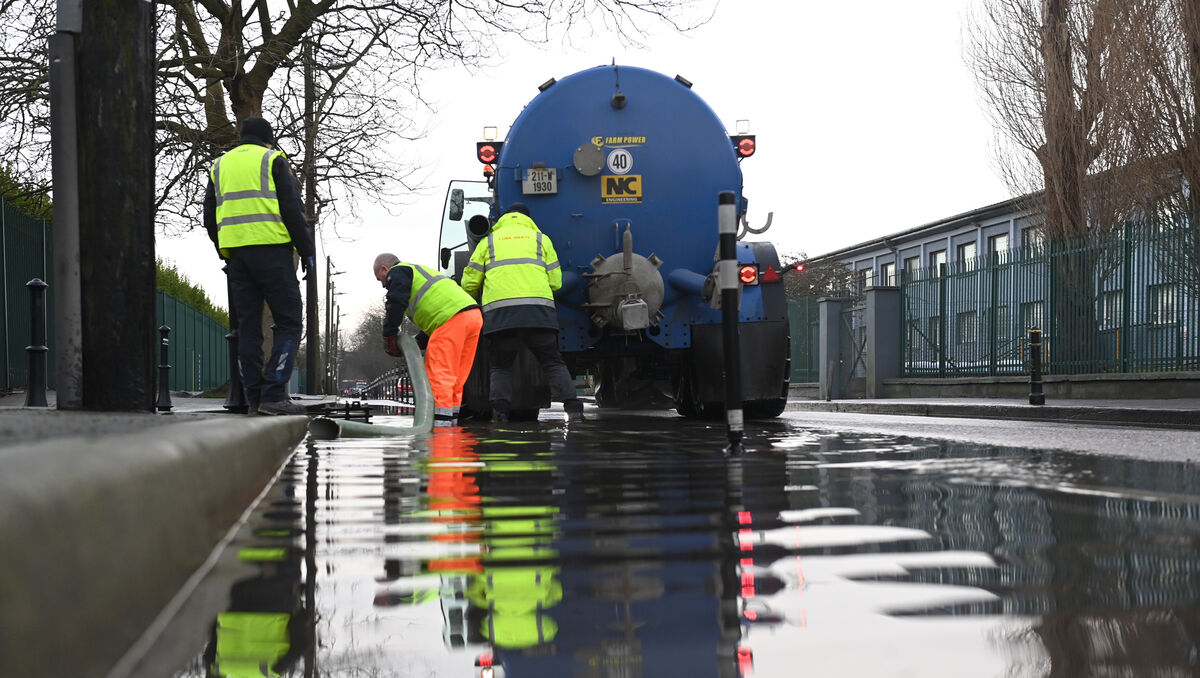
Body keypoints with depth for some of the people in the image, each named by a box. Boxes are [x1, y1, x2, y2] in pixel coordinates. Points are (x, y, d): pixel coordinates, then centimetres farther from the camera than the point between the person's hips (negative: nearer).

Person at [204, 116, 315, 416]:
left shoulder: (219, 166, 19)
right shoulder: (273, 160, 3)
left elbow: (210, 218, 18)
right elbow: (292, 209, -5)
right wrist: (306, 251, -1)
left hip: (236, 253, 5)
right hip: (271, 249, -5)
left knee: (248, 327, 8)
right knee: (289, 323, -3)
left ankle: (255, 397, 6)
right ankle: (274, 394, -14)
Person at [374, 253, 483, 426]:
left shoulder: (397, 272, 9)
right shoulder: (420, 271, 37)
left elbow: (396, 305, -6)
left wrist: (389, 337, 2)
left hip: (451, 318, -9)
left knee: (439, 374, -9)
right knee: (454, 377, 12)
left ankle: (440, 422, -15)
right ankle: (451, 422, 12)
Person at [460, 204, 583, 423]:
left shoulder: (489, 241, 19)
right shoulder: (540, 239, 20)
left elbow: (470, 283, 16)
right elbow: (555, 281, 14)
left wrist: (477, 302, 36)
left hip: (499, 312, 0)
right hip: (539, 310, 0)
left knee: (501, 366, 12)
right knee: (553, 363, 8)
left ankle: (499, 410, -8)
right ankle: (572, 407, -7)